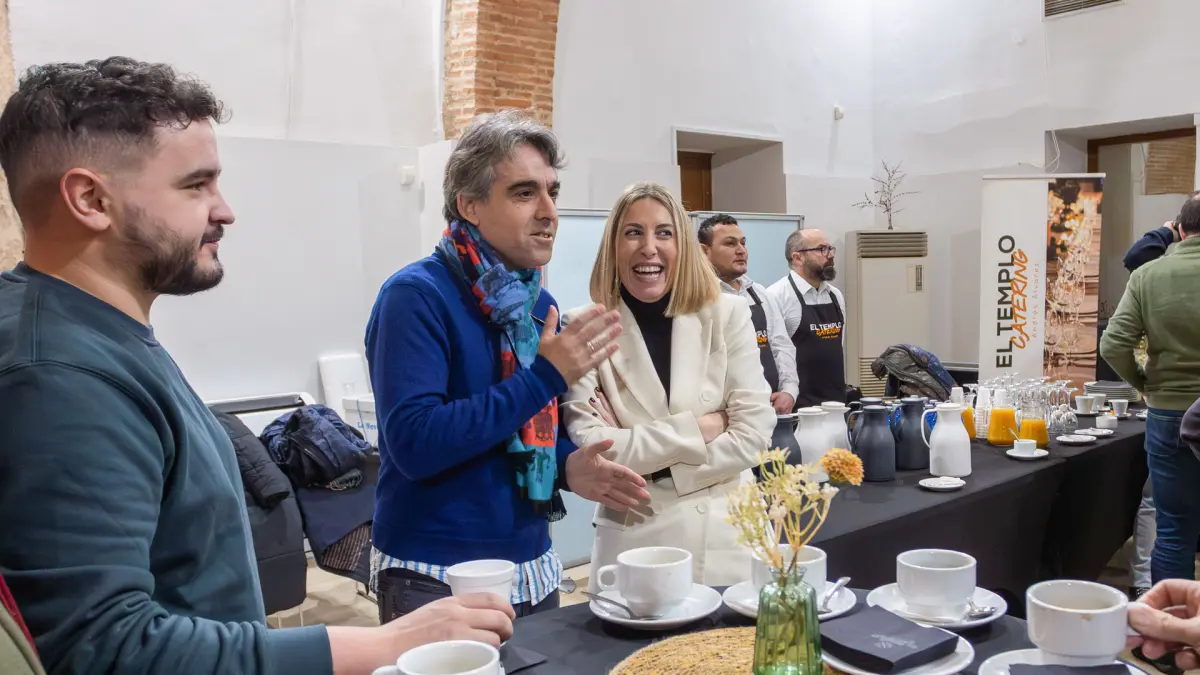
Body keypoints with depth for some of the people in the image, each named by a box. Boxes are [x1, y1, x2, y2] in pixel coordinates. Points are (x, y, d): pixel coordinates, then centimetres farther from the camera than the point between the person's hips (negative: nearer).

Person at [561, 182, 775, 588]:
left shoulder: (727, 315, -3)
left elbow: (753, 435, -8)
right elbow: (590, 450, -14)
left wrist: (635, 449, -11)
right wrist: (696, 429, -14)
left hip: (727, 537, 2)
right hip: (634, 540, -1)